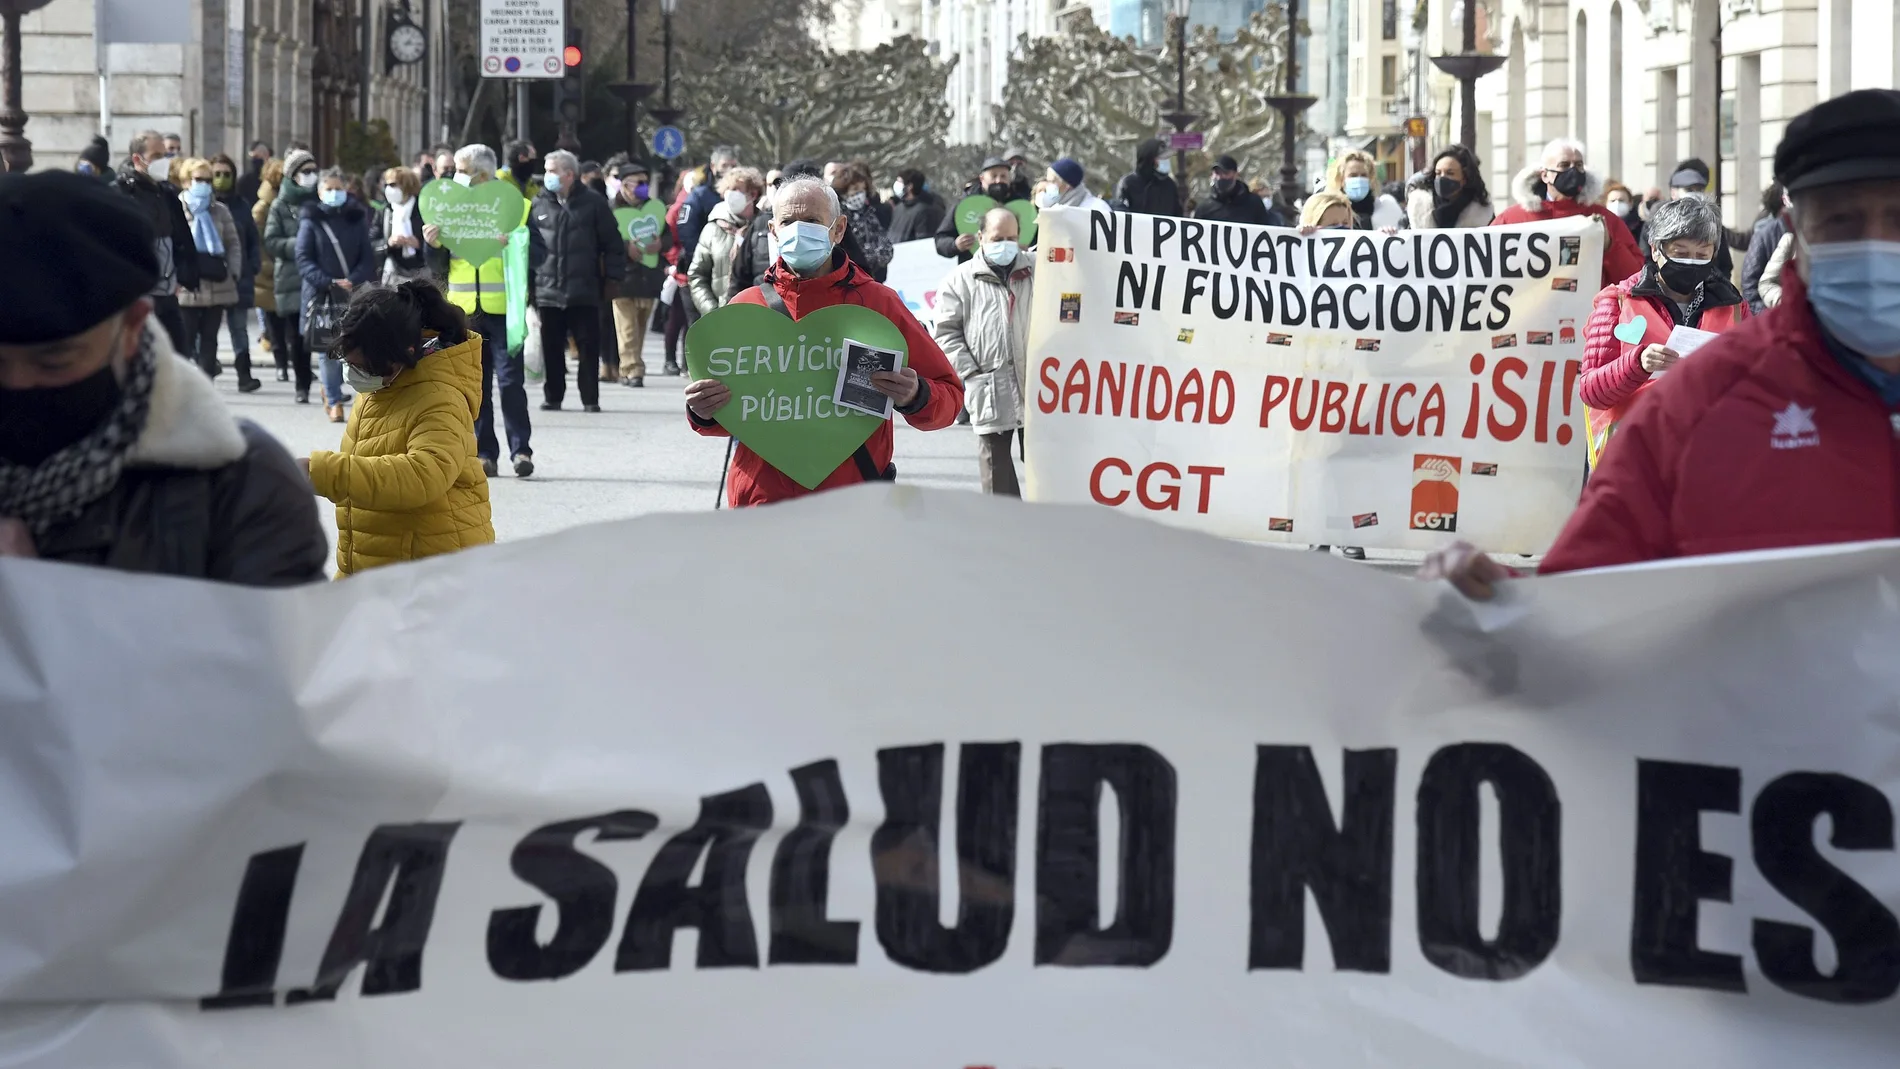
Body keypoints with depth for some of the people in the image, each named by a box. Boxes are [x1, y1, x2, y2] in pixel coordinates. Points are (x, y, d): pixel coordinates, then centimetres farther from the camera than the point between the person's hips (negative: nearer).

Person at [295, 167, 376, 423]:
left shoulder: (357, 219, 9)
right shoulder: (311, 221, 3)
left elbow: (368, 258, 6)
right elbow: (303, 260, -2)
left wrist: (353, 280, -12)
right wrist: (329, 283, -14)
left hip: (353, 294, 2)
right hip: (320, 294, -1)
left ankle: (330, 390, 19)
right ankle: (334, 400, 4)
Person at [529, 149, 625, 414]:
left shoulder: (593, 203, -1)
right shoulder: (539, 205, 6)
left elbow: (612, 243, 1)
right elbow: (528, 242, 13)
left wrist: (613, 275, -3)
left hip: (584, 291, -2)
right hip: (548, 290, 2)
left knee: (588, 347, 2)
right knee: (551, 347, 6)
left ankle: (590, 399, 10)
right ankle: (553, 397, 16)